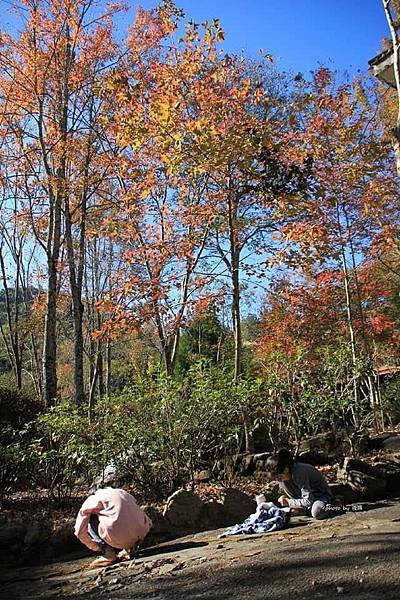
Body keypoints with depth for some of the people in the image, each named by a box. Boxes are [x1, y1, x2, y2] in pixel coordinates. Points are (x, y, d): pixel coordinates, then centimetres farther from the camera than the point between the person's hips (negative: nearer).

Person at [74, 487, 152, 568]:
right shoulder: (124, 493, 29)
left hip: (118, 538, -6)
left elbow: (80, 531, 15)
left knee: (89, 522, 18)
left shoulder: (92, 500, 17)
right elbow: (147, 522, 31)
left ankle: (109, 555, 6)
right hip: (140, 536, 6)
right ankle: (128, 549, 15)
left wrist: (97, 548, 29)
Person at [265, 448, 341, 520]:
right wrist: (285, 497, -13)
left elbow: (308, 501, -33)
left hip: (322, 495, -7)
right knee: (282, 482, -13)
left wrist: (289, 502, -25)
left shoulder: (299, 473, -33)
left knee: (316, 512, -41)